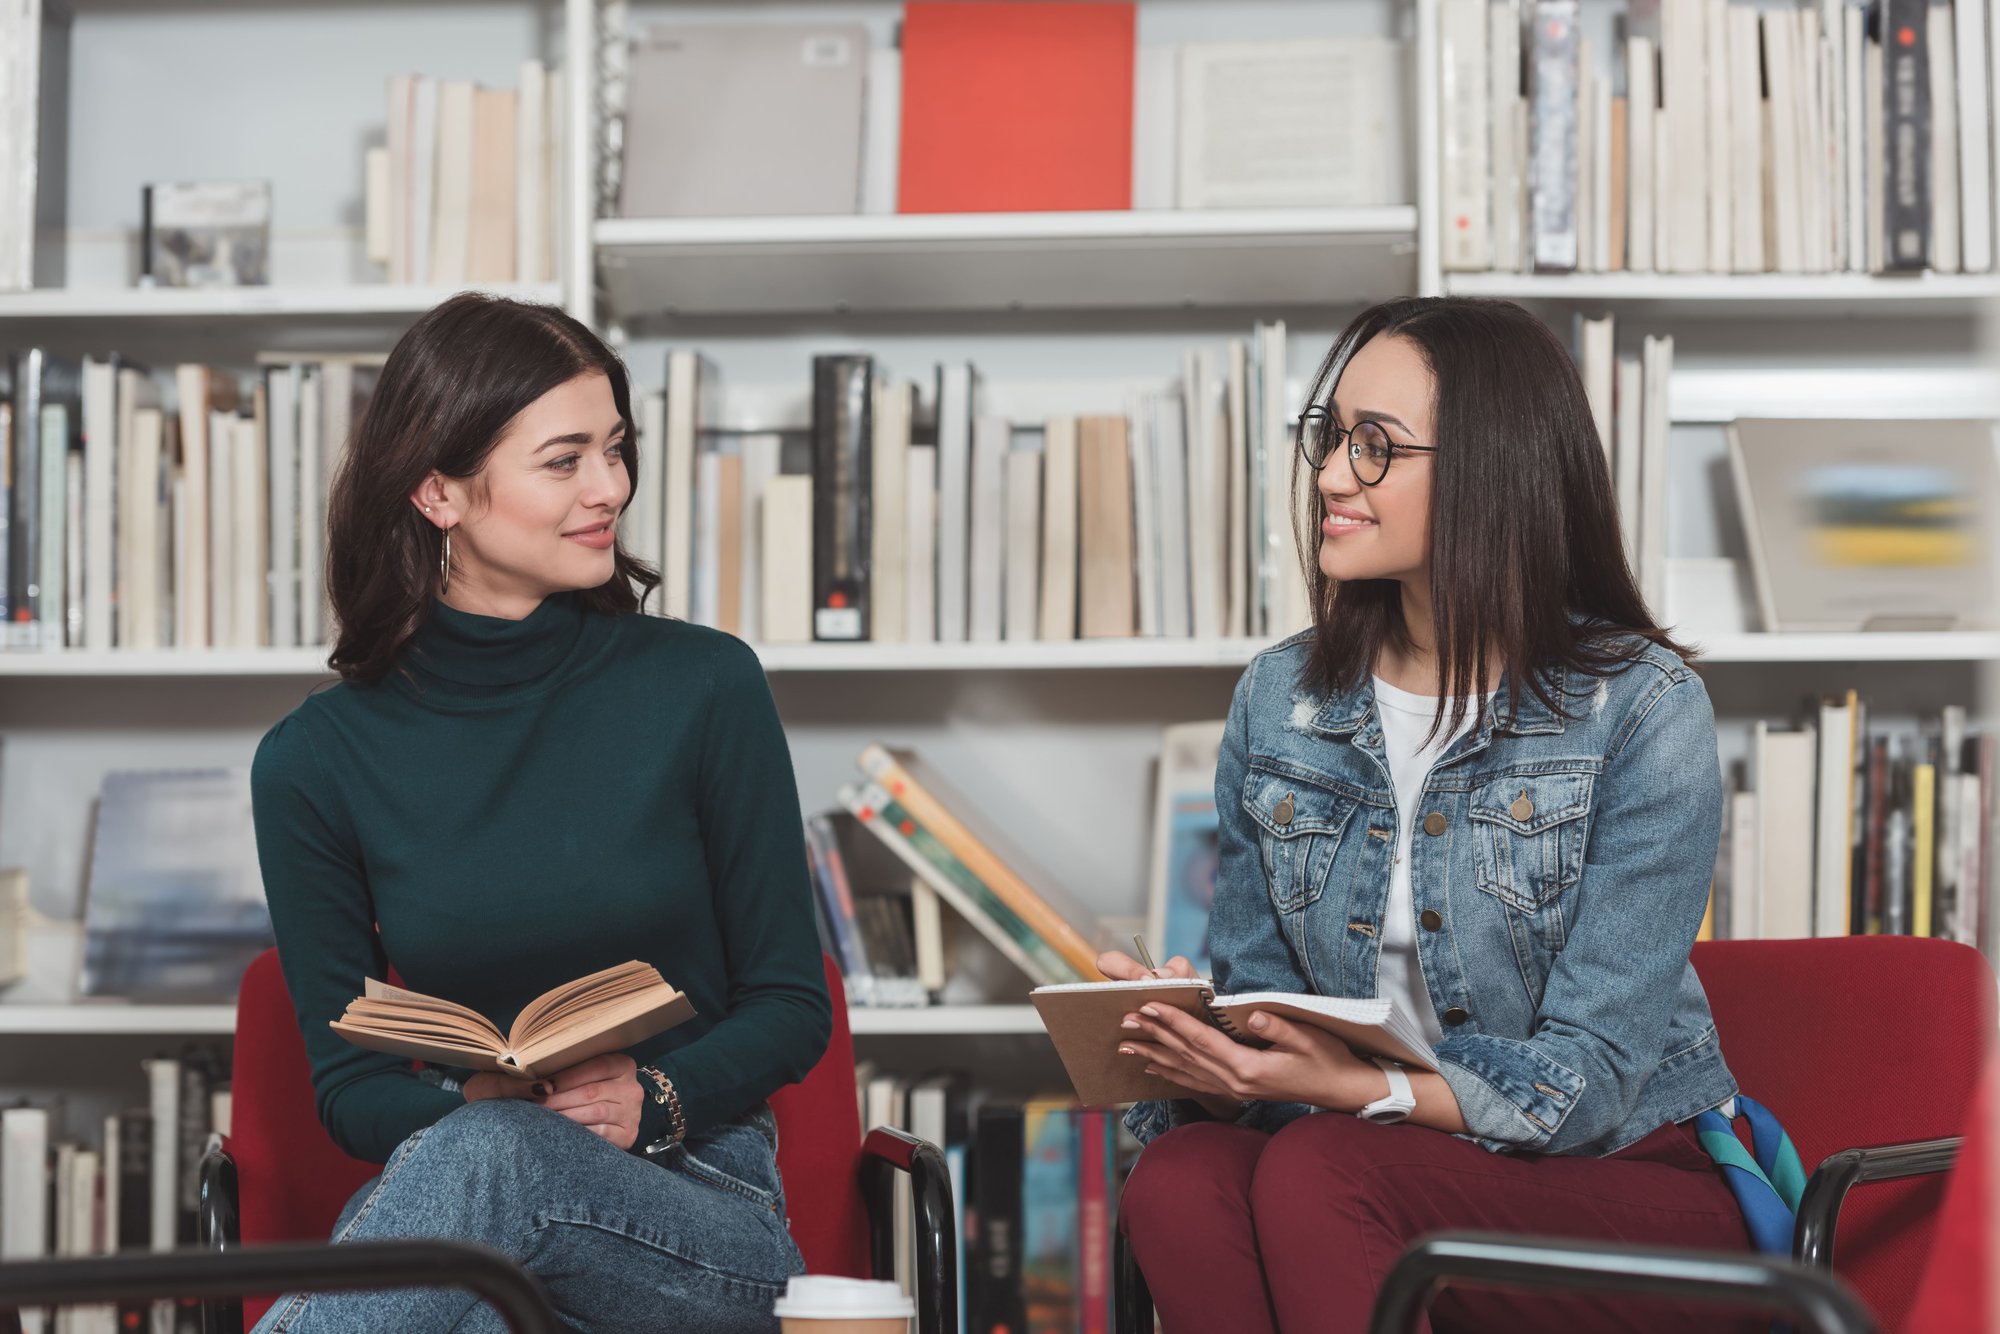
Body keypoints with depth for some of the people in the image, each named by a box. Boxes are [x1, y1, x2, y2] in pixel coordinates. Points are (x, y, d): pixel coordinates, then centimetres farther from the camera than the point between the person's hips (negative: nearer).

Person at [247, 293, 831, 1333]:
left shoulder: (703, 688, 0)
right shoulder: (315, 760, 2)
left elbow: (791, 1008, 5)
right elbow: (347, 1086, 7)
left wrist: (656, 1098, -16)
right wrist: (465, 1103, -16)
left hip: (707, 1223, 0)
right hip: (442, 1179, 1)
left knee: (494, 1157, -36)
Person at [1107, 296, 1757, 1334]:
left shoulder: (1645, 713, -10)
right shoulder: (1277, 703, 6)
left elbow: (1587, 1076, -14)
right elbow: (1258, 993, 7)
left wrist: (1352, 1088, -30)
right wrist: (1196, 1048, -18)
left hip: (1625, 1182, -4)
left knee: (1314, 1172, -33)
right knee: (1178, 1179, -30)